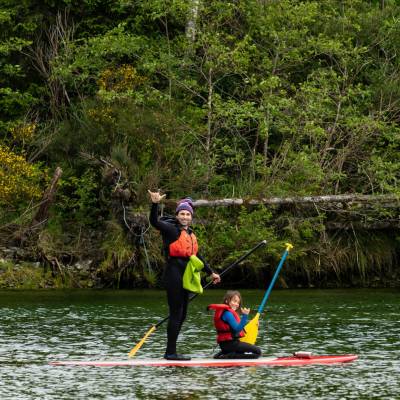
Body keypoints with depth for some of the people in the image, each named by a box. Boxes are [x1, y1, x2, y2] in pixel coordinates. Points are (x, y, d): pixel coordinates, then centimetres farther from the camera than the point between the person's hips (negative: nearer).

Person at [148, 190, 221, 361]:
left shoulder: (190, 234, 19)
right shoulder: (172, 230, -5)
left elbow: (197, 256, 28)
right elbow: (155, 222, -22)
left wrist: (211, 272, 32)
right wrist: (155, 204, -37)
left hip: (185, 275, 9)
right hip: (174, 274, -9)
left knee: (181, 315, 10)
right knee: (176, 313, -8)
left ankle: (170, 351, 16)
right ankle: (171, 352, -5)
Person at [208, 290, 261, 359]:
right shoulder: (227, 313, -18)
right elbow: (237, 329, -26)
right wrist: (245, 316, -33)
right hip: (230, 343, -10)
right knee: (257, 351, -16)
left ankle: (222, 354, 14)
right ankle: (230, 356, -19)